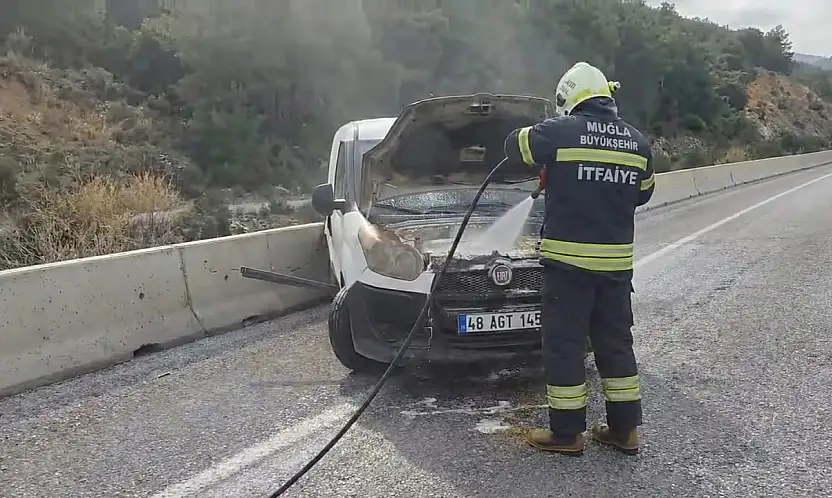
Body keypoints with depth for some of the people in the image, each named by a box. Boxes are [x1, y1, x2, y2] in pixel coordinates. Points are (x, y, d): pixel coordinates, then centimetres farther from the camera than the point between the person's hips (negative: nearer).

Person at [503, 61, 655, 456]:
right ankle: (624, 429, 22)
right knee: (615, 342, 15)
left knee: (564, 344, 4)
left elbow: (515, 146, 6)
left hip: (568, 259, -5)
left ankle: (566, 433, 11)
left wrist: (553, 167, 24)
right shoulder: (637, 142, 6)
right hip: (617, 260, 5)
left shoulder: (559, 131, -9)